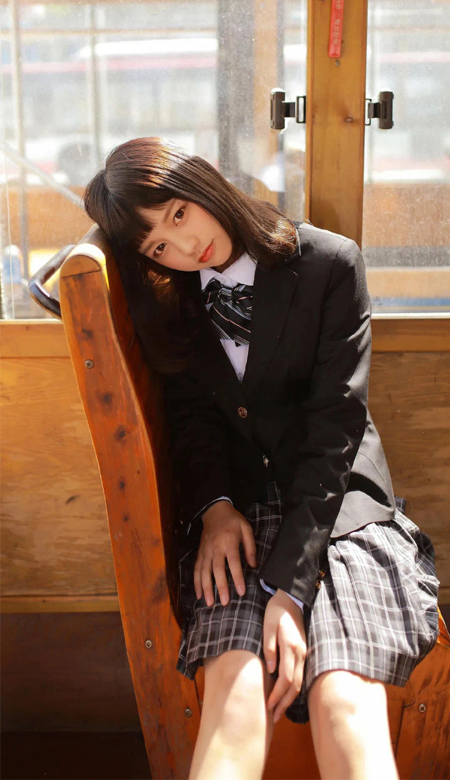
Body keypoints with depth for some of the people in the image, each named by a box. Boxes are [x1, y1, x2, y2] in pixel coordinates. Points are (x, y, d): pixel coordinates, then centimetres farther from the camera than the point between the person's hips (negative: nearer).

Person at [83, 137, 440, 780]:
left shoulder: (330, 263, -7)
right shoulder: (167, 297, 6)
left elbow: (336, 421, -12)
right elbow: (192, 409, 7)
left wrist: (290, 583, -19)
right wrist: (213, 505, -15)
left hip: (336, 500, -1)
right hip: (234, 502, 2)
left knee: (345, 703, -26)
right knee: (237, 691, -25)